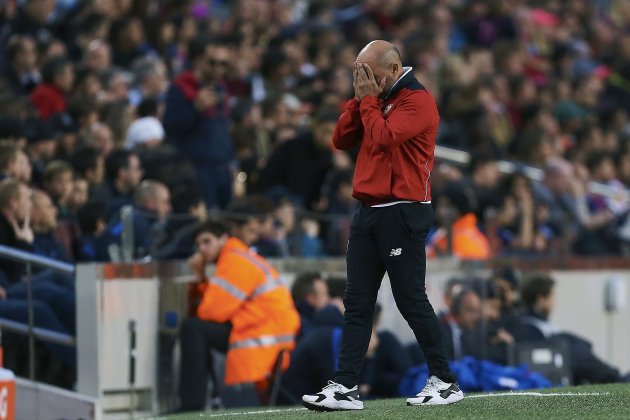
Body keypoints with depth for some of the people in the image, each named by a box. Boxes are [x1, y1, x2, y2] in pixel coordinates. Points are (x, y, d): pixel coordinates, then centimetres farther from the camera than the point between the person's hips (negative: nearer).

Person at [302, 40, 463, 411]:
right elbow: (341, 140, 12)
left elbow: (382, 138, -22)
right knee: (357, 302, 3)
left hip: (402, 214, -8)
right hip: (369, 211, 8)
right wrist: (360, 99, 2)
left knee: (411, 300, -5)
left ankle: (446, 382, 5)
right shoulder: (377, 100, 16)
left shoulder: (418, 101, -9)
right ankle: (346, 387, 2)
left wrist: (369, 99, -9)